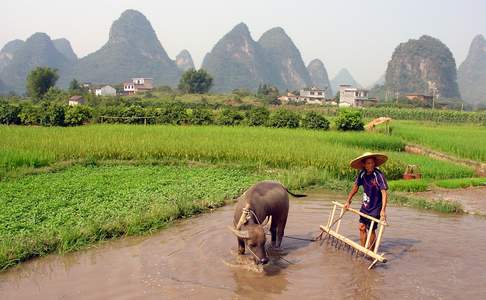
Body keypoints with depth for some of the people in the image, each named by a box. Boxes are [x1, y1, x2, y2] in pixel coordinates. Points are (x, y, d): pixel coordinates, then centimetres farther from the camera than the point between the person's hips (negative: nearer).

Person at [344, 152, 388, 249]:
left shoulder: (379, 175, -22)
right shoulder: (362, 174, -5)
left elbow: (384, 193, -26)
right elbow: (355, 187, 8)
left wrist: (383, 210, -34)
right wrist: (348, 201, 9)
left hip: (375, 208, -5)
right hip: (365, 206, 5)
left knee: (371, 230, 3)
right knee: (362, 227, 10)